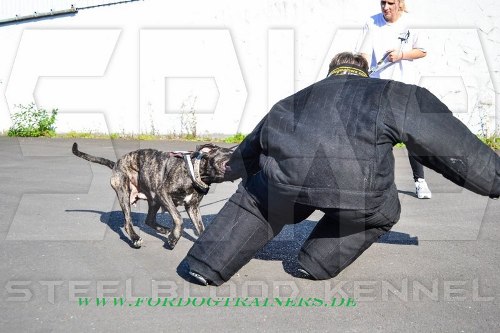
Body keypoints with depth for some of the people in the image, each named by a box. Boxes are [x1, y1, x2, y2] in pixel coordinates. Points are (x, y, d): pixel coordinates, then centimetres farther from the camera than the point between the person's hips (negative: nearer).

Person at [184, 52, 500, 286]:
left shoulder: (299, 99, 37)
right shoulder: (393, 95, 27)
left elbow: (255, 143, 49)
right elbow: (450, 142, 24)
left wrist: (232, 167, 67)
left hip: (286, 178, 3)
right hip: (356, 189, -3)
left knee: (254, 203, 34)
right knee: (382, 211, 31)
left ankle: (206, 265, 32)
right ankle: (319, 263, 28)